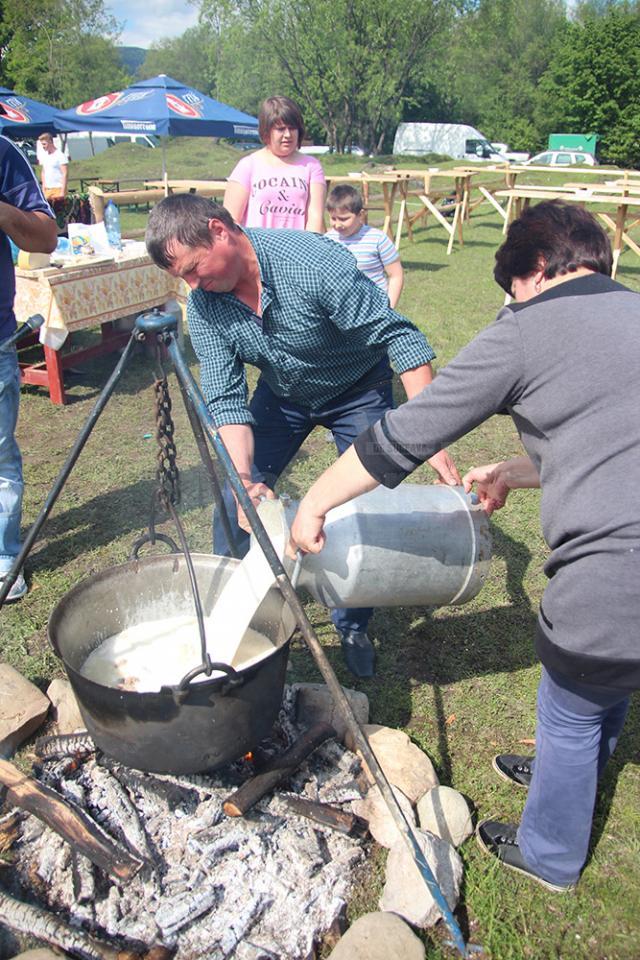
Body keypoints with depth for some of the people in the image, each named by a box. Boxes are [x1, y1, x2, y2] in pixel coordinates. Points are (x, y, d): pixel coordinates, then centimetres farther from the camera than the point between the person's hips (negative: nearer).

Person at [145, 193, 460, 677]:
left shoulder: (314, 260, -34)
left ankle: (354, 628, 17)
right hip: (282, 393, 4)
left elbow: (400, 337, -32)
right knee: (234, 503, -2)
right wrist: (245, 480, -33)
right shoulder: (204, 304, -17)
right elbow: (226, 399, -18)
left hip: (359, 390, -4)